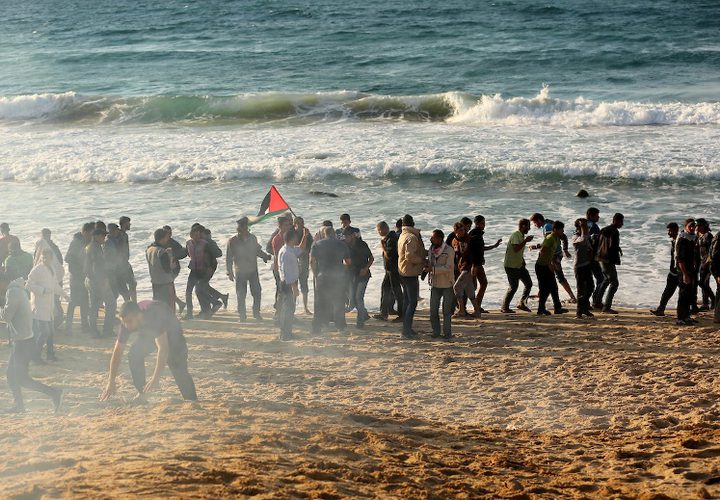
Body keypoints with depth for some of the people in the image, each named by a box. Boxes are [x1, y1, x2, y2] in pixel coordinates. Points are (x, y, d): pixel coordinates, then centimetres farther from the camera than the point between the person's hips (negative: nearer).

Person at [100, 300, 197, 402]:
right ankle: (142, 394, -1)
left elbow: (163, 348, -48)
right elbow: (117, 352, -20)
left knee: (177, 365, -23)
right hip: (148, 334, 5)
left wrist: (156, 378, -54)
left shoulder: (154, 316, -44)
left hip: (171, 332, -5)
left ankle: (192, 401, -17)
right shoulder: (127, 322, -26)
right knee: (134, 355, -15)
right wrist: (111, 382, -24)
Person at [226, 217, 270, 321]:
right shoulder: (232, 241, -7)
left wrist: (266, 256, -1)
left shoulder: (252, 238, 3)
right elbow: (228, 258, -3)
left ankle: (256, 313, 15)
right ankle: (242, 315, 14)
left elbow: (258, 251, 17)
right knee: (241, 295, 0)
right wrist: (229, 272, -8)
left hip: (253, 271, 3)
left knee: (257, 293, -1)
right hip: (240, 272, -3)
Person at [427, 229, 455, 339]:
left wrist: (433, 269, -24)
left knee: (446, 310, 1)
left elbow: (448, 268, -19)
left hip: (447, 284, -5)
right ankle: (436, 332, 14)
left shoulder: (449, 251, -13)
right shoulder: (431, 249, 4)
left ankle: (447, 332, 11)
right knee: (433, 309, 2)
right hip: (435, 284, 5)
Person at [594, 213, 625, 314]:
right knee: (614, 283, -7)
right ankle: (606, 307, -12)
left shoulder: (604, 230, 11)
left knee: (606, 280, 28)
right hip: (608, 260, -10)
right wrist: (619, 249, -5)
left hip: (601, 258, 10)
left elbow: (597, 243, 15)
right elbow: (613, 246, -25)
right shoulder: (614, 232, -17)